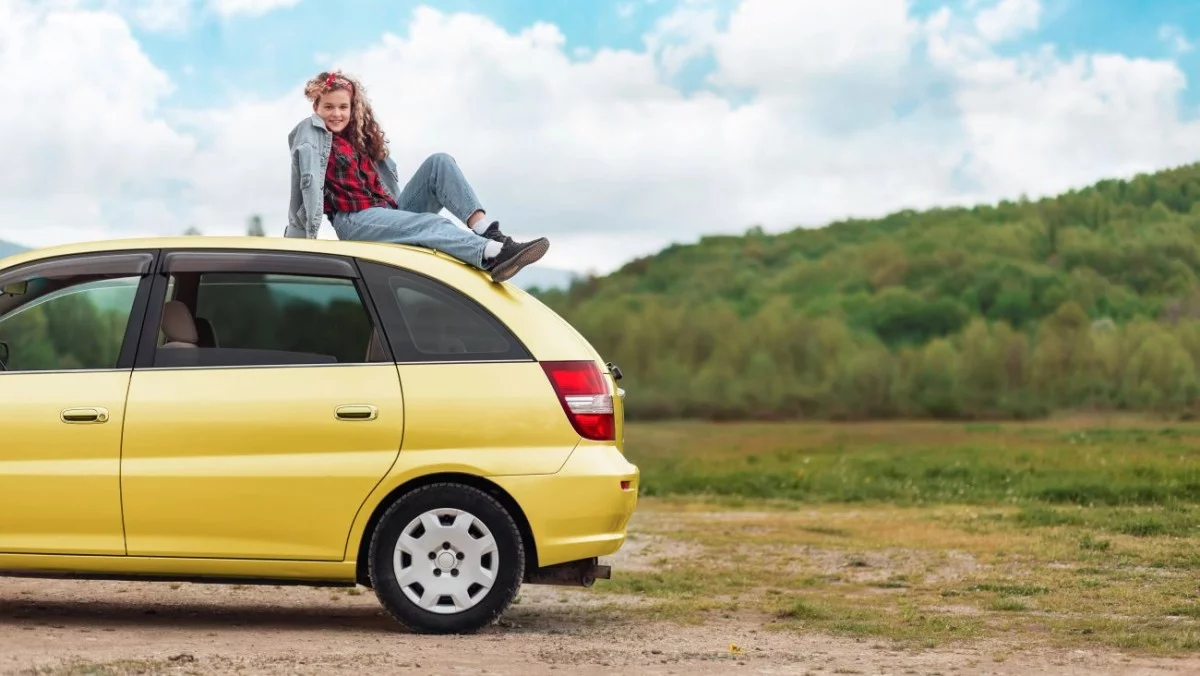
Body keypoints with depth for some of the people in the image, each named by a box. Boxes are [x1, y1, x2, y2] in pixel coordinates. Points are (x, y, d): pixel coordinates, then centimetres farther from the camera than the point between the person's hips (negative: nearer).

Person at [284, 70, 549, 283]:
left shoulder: (358, 135, 22)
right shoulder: (311, 132, -2)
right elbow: (309, 181, -13)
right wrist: (310, 233, -23)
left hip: (390, 211, 8)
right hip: (355, 222, -8)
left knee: (439, 162, -9)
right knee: (431, 224, -33)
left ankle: (485, 230, -32)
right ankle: (494, 255, -61)